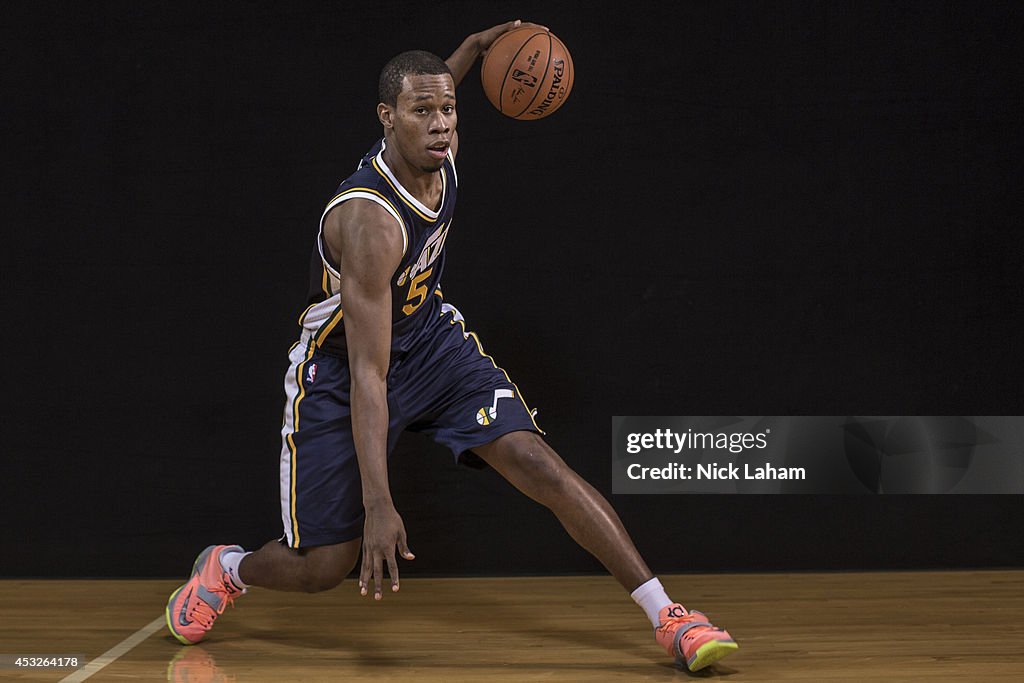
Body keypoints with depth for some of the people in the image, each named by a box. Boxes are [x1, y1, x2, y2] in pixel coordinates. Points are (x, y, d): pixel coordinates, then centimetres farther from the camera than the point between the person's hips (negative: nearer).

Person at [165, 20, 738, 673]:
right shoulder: (371, 221, -34)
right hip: (338, 367, -6)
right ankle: (226, 568, 35)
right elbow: (367, 374, -36)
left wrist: (479, 45, 8)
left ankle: (667, 616, -13)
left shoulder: (435, 151, -13)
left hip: (431, 337, 6)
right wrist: (378, 505, -40)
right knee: (322, 568, -1)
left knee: (539, 464, -15)